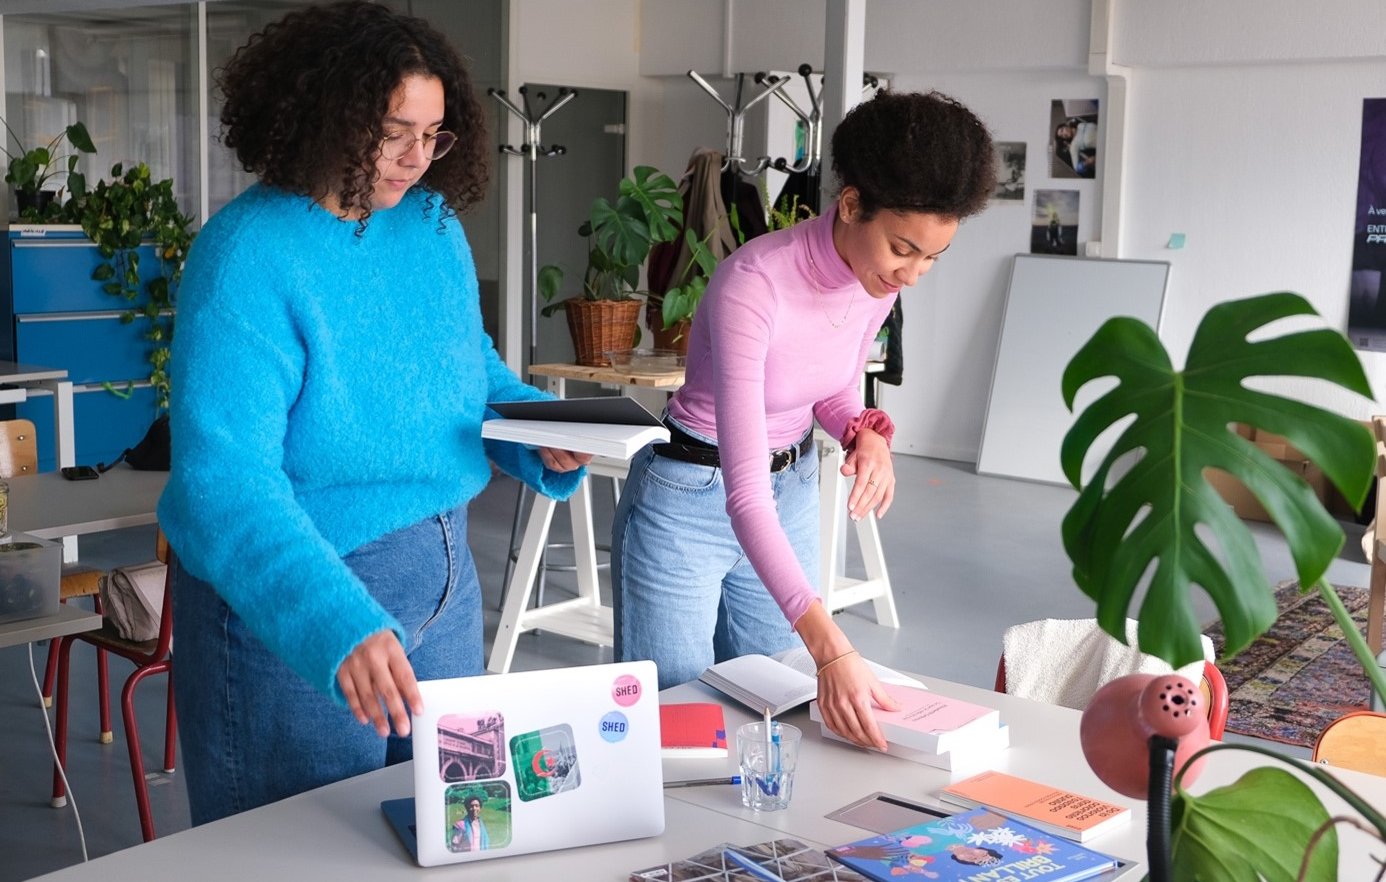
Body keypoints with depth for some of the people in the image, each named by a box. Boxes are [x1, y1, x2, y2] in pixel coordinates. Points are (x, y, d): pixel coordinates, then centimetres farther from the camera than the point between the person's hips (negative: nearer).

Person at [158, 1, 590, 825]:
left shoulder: (434, 224, 0)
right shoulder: (248, 254, -21)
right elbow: (224, 478, -30)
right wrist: (339, 627, -43)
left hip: (444, 579, 7)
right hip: (292, 605, -6)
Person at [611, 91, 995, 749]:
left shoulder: (878, 278, -10)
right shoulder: (752, 285, -32)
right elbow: (744, 493, -37)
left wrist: (866, 432, -14)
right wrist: (829, 646, -44)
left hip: (790, 494, 6)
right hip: (687, 503, -6)